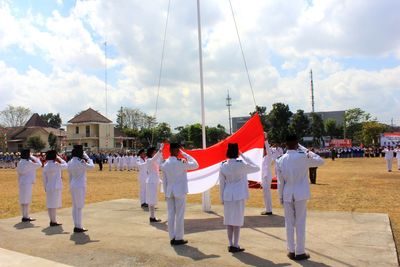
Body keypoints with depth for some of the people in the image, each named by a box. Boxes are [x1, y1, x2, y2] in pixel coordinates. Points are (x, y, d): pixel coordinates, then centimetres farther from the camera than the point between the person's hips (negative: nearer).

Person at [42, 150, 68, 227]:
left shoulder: (45, 166, 5)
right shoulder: (56, 165, -14)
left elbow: (44, 178, 9)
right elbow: (65, 165, 3)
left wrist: (45, 188, 17)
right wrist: (59, 158, 4)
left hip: (48, 187, 6)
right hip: (56, 187, -6)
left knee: (50, 204, 11)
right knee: (54, 205, -2)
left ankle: (52, 220, 20)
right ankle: (53, 221, 3)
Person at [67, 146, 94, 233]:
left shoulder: (70, 162, 7)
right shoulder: (80, 162, -19)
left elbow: (70, 176, 13)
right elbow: (91, 166, -6)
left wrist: (71, 186, 21)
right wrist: (87, 157, 3)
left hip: (73, 186, 8)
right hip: (80, 186, -8)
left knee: (75, 206, 14)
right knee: (79, 207, 0)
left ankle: (76, 226, 21)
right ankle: (78, 227, 6)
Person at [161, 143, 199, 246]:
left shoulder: (165, 164, 4)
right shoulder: (181, 162, -12)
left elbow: (164, 180, 8)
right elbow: (196, 165, -1)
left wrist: (166, 193, 16)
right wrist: (185, 154, -1)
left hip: (169, 192, 5)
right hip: (180, 192, -5)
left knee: (171, 215, 8)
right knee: (179, 215, 3)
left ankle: (172, 238, 14)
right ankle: (178, 238, 8)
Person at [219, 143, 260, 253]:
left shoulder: (223, 166, -1)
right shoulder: (241, 165, -13)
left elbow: (222, 183, 4)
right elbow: (257, 168, 1)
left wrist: (222, 198, 13)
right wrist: (245, 157, 3)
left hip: (227, 195, 4)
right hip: (239, 195, -4)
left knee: (229, 220, 10)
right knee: (237, 220, 3)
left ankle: (230, 245, 18)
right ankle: (235, 245, 7)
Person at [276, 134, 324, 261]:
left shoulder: (280, 160, -4)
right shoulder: (303, 157, -12)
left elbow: (280, 182, 1)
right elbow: (320, 161, 3)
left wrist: (280, 197, 11)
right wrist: (310, 153, 17)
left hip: (287, 195, 2)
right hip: (300, 194, -2)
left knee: (289, 223, 11)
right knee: (300, 223, 6)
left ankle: (291, 251, 19)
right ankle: (300, 252, 13)